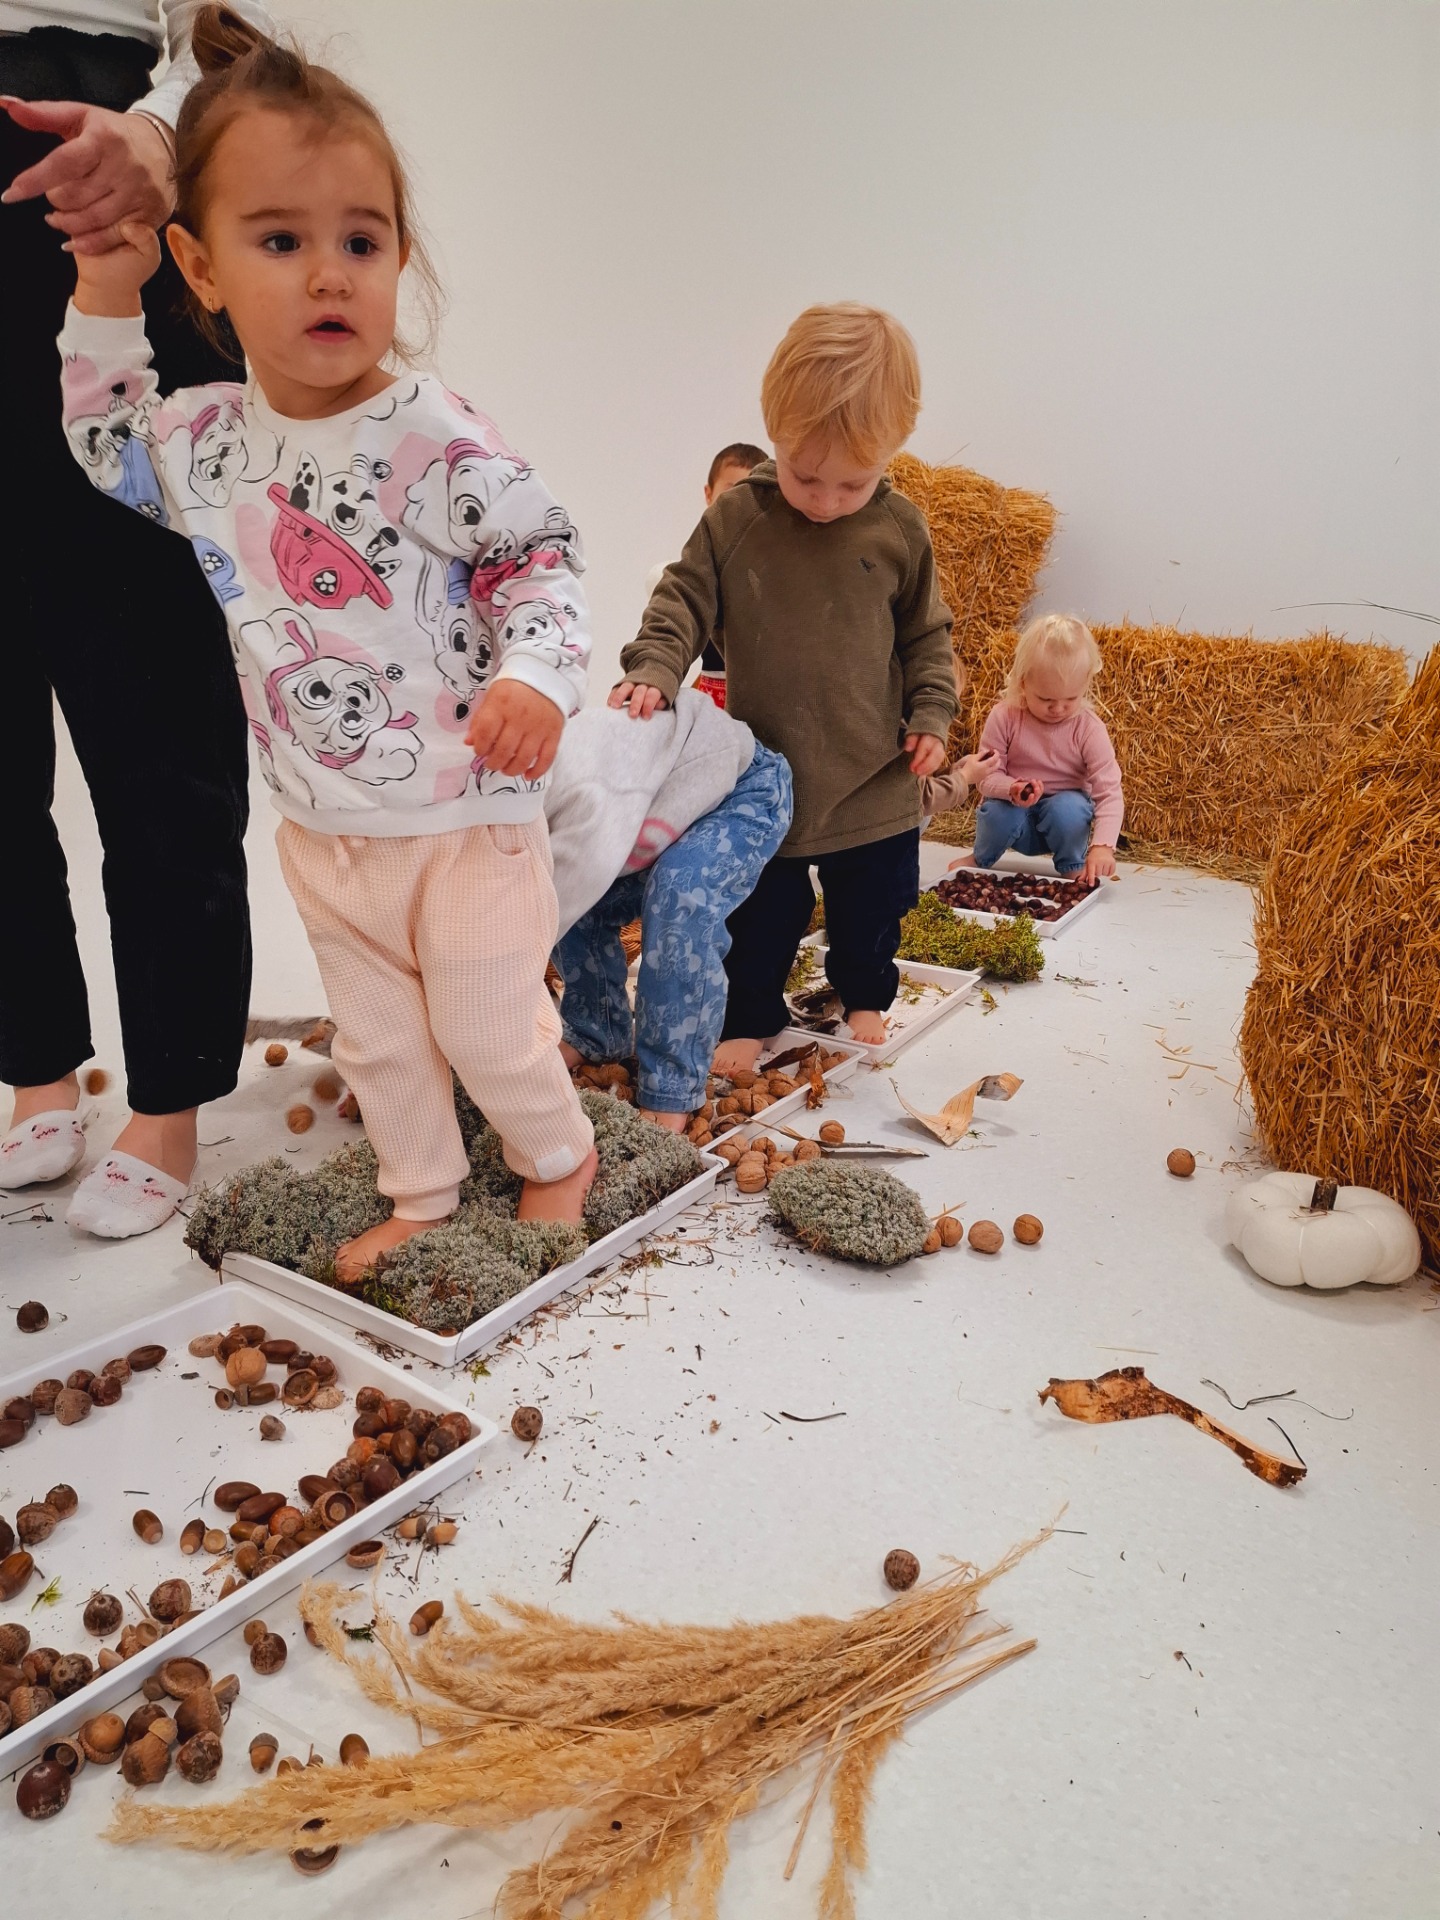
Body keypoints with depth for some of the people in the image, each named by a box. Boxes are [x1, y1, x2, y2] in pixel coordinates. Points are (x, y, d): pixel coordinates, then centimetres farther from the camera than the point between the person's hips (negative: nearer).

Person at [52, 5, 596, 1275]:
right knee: (377, 1037, 19)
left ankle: (560, 1156, 38)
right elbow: (108, 448, 19)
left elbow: (541, 560, -11)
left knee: (489, 1026, 9)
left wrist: (534, 679, -28)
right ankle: (423, 1195, 41)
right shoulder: (201, 438, 0)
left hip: (468, 814, -5)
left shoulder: (439, 440, -17)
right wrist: (103, 298, 8)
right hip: (320, 826, 6)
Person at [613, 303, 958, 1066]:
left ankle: (865, 996, 43)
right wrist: (653, 672, -20)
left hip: (874, 779, 1)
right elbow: (682, 601, -4)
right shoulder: (734, 518, -9)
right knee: (760, 913, 11)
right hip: (765, 773, -1)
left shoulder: (900, 531, -5)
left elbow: (927, 634, 5)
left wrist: (931, 715, -3)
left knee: (871, 906, 18)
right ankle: (750, 1016, 31)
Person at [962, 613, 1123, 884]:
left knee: (1069, 808, -33)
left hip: (1066, 805, 0)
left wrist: (1102, 845, -36)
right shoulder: (1004, 717, -15)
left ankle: (1073, 867, -2)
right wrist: (1011, 788, -36)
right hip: (1015, 810, 0)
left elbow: (1109, 791, -22)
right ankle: (981, 859, 4)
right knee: (999, 812, -32)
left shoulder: (1088, 728, -16)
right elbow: (987, 775, -11)